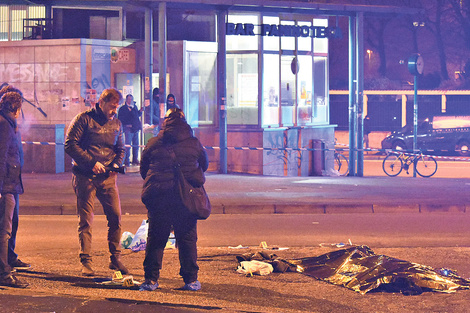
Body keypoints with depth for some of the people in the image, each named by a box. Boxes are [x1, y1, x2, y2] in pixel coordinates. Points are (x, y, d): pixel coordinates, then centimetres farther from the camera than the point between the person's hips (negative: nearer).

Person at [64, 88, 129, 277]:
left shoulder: (116, 123, 13)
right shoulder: (84, 119, -5)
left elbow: (120, 149, 22)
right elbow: (70, 145, -10)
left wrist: (116, 164, 1)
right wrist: (91, 162, -16)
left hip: (108, 176, 5)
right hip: (85, 176, -4)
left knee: (116, 216, -2)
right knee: (86, 220, -2)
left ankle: (115, 258, 10)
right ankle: (86, 262, 4)